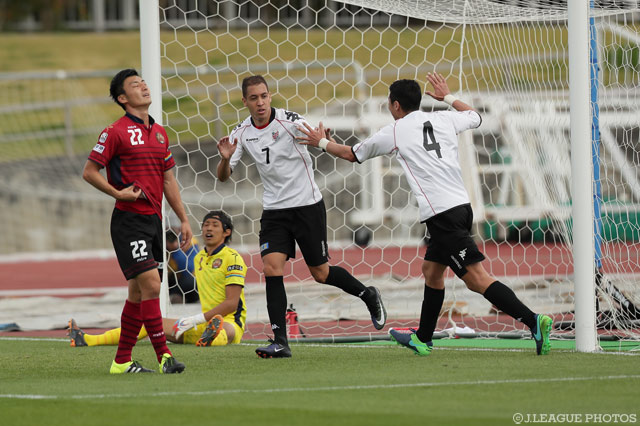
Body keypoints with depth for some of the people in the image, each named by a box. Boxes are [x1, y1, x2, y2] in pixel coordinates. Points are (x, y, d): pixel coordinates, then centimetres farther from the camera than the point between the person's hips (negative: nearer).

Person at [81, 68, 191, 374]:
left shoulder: (159, 133, 15)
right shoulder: (116, 132, -7)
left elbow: (168, 179, 19)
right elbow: (89, 172, -7)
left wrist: (183, 219, 16)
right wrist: (118, 193, -17)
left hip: (153, 220, 8)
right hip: (129, 220, -8)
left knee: (138, 292, 10)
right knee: (151, 285, -16)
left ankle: (122, 361, 16)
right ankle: (164, 356, -15)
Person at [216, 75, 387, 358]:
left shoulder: (289, 121, -12)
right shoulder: (242, 133, 1)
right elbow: (223, 176, 3)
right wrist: (225, 159, -20)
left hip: (307, 205, -4)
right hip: (274, 211, 4)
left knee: (321, 273, 4)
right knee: (271, 268, -14)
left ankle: (367, 295, 33)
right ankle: (280, 343, -13)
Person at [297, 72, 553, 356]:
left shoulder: (393, 132, 2)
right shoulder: (443, 120, 13)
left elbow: (351, 154, 18)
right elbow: (475, 117, 36)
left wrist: (322, 142, 35)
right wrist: (448, 97, 48)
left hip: (441, 213, -8)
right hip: (461, 203, 8)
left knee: (477, 279, -13)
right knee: (431, 271, 23)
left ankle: (533, 321, -26)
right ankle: (423, 340, 34)